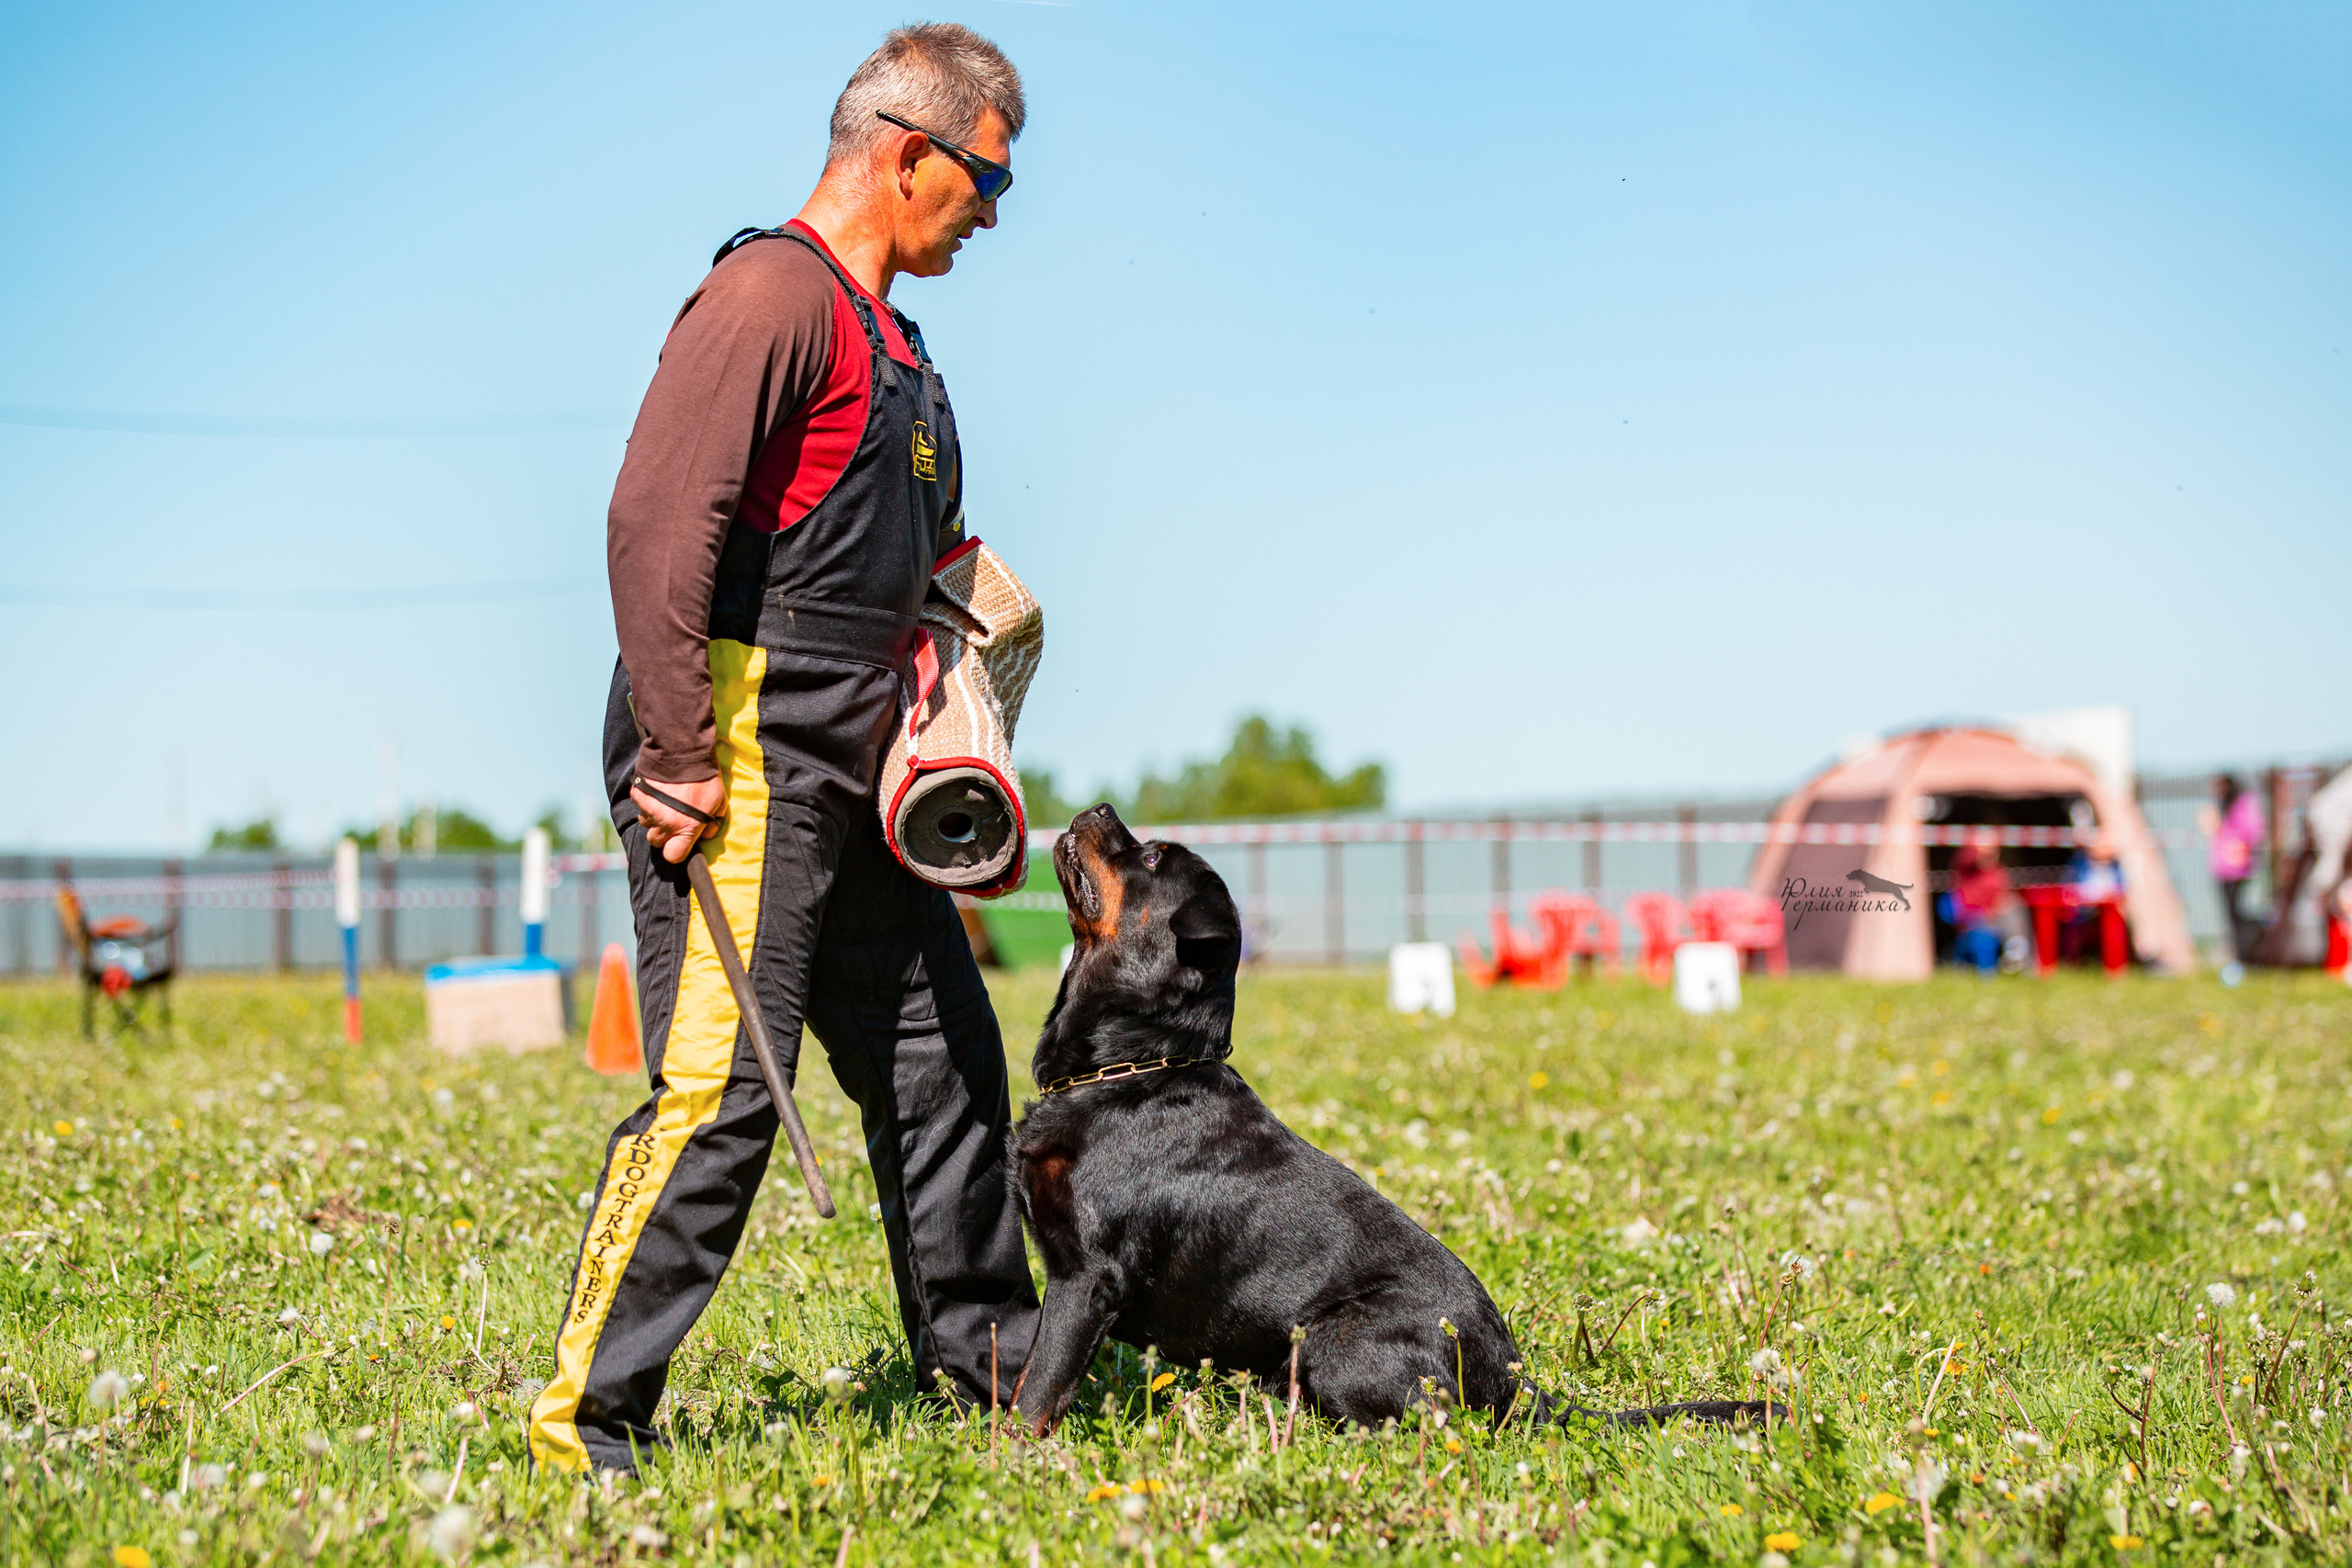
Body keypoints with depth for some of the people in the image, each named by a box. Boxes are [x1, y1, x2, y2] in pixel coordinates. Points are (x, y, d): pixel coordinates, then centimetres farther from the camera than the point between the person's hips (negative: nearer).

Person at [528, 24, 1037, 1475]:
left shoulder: (895, 344, 21)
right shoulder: (773, 291, -11)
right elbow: (657, 521, -21)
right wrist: (681, 758, -23)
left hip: (850, 783, 10)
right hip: (738, 761, -10)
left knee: (942, 1065, 14)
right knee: (721, 1086, -13)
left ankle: (988, 1372, 28)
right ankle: (589, 1420, -4)